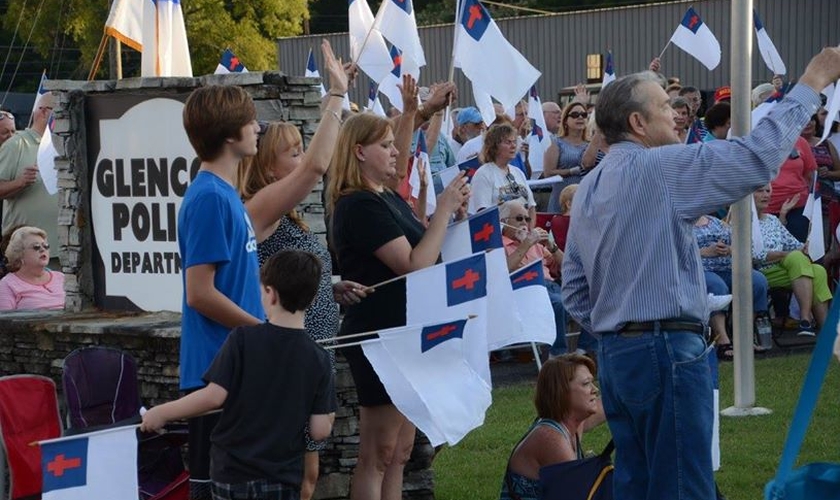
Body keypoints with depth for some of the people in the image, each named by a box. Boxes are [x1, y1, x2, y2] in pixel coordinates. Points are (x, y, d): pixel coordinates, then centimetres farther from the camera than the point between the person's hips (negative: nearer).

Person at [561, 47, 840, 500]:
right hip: (666, 351, -9)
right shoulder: (658, 168, -10)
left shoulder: (587, 189, 15)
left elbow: (574, 291, 17)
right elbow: (758, 157, -16)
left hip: (613, 354, 9)